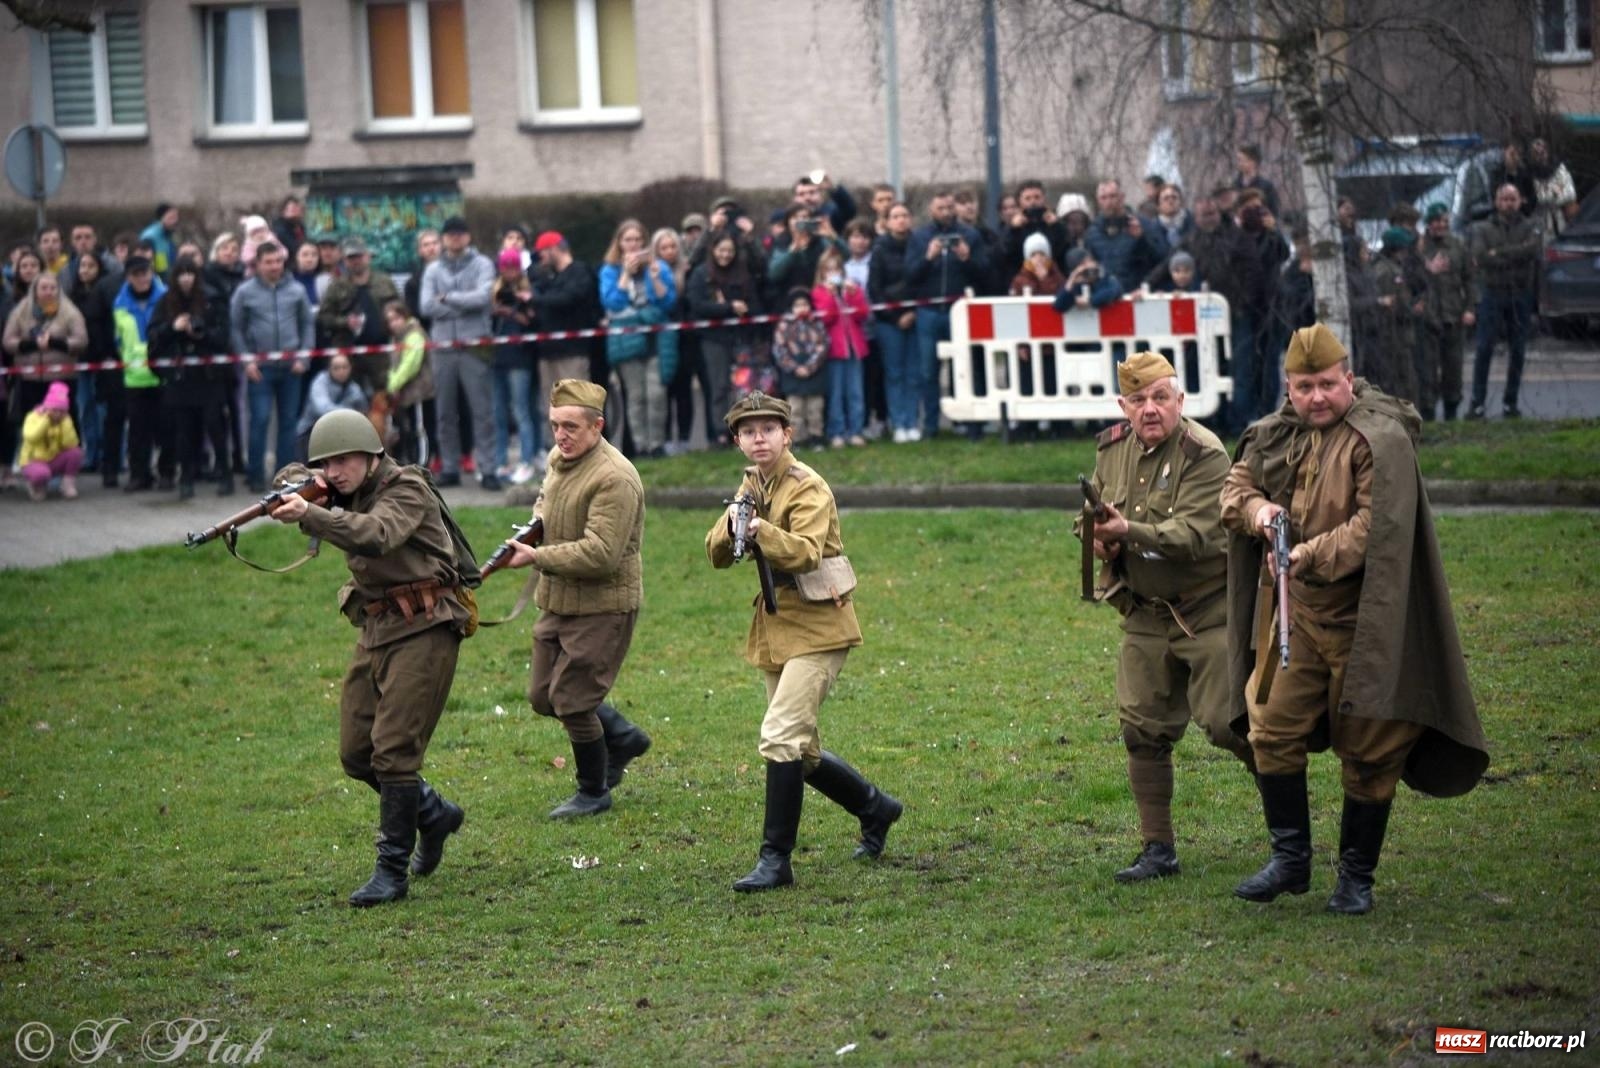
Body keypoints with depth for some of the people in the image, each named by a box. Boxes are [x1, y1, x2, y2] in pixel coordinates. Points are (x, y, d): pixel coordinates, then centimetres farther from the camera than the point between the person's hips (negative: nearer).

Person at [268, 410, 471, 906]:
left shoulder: (406, 492, -14)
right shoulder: (348, 495, 10)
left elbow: (376, 535, -33)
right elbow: (289, 477, 10)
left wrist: (309, 515, -44)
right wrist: (301, 484, -15)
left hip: (423, 629, -9)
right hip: (375, 632, 9)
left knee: (393, 751, -14)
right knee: (357, 754, 9)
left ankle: (392, 871, -8)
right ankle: (434, 814, 32)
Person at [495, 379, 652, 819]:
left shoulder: (614, 478, -23)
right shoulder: (559, 460, 6)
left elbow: (601, 553, -28)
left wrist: (537, 557, -26)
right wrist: (535, 521, 7)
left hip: (602, 607, -9)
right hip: (557, 602, 9)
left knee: (572, 701, -4)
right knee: (543, 696, 15)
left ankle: (594, 793, 17)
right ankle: (624, 738, 35)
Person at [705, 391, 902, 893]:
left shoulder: (807, 488, -13)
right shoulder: (751, 486, 11)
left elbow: (805, 552, -29)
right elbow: (716, 555, 5)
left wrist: (762, 531, -46)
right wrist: (732, 526, -17)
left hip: (816, 628, -9)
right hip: (776, 628, 9)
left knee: (781, 737, -19)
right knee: (800, 750, 14)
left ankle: (775, 860, -15)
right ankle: (876, 808, 35)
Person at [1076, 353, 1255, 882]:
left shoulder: (1205, 455, -17)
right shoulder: (1112, 449, 5)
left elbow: (1193, 536, -27)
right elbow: (1091, 515, 18)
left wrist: (1129, 531, -39)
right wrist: (1097, 535, -6)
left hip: (1208, 611, -6)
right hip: (1145, 614, 6)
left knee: (1225, 722, -9)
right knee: (1142, 731, 5)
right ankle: (1158, 849, 15)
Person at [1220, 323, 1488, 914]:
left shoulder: (1381, 439, -13)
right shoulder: (1274, 436, 8)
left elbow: (1375, 526, -21)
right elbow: (1234, 489, 20)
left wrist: (1310, 556, -25)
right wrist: (1256, 508, -3)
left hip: (1362, 621, -6)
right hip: (1292, 616, 6)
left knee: (1367, 753, 2)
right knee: (1272, 733, 4)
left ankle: (1356, 877, 15)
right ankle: (1290, 860, 18)